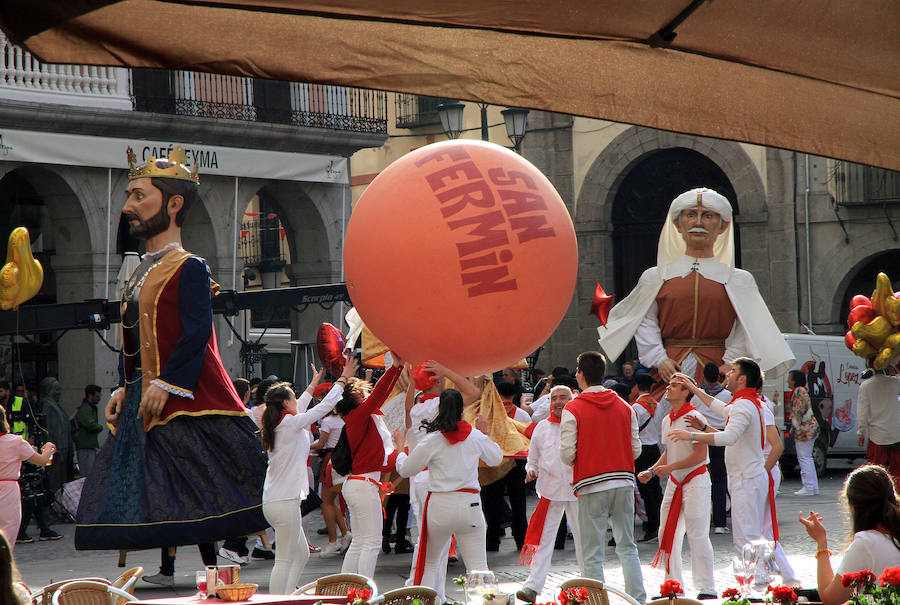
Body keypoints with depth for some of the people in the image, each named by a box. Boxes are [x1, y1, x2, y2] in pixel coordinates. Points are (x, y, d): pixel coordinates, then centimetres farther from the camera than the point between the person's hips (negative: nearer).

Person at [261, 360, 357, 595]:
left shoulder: (277, 424, 12)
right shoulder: (290, 423, -12)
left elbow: (299, 408, 32)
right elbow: (325, 406, -8)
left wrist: (313, 385, 46)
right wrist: (343, 379, 4)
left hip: (273, 502, 10)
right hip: (285, 502, -10)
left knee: (301, 554, 18)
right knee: (284, 560, -8)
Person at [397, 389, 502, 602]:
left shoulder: (432, 440, -6)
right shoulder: (476, 437, 2)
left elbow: (405, 469, 3)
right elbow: (496, 458, 21)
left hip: (440, 505, -1)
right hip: (469, 504, 1)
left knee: (430, 563, 16)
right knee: (478, 567, 2)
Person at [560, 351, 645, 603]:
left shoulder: (573, 409, -6)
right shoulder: (625, 407, 7)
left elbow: (567, 454, -8)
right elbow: (636, 448, 8)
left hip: (591, 487, -4)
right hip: (624, 482, 4)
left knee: (592, 554, 1)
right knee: (627, 547, 12)